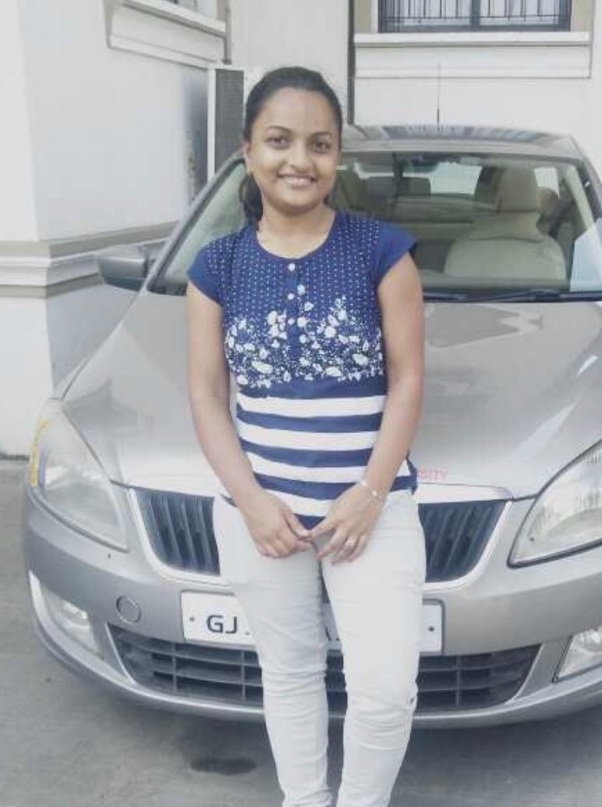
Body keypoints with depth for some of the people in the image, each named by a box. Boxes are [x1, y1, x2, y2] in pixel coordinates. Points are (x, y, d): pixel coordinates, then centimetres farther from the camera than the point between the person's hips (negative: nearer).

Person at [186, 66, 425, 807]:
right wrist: (250, 498, -10)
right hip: (259, 509, 2)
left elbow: (407, 378, -5)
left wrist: (369, 493, -12)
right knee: (289, 671, 17)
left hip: (372, 505, -2)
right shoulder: (216, 266, 1)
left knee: (385, 688, -1)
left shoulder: (382, 251, -5)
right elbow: (206, 395, 1)